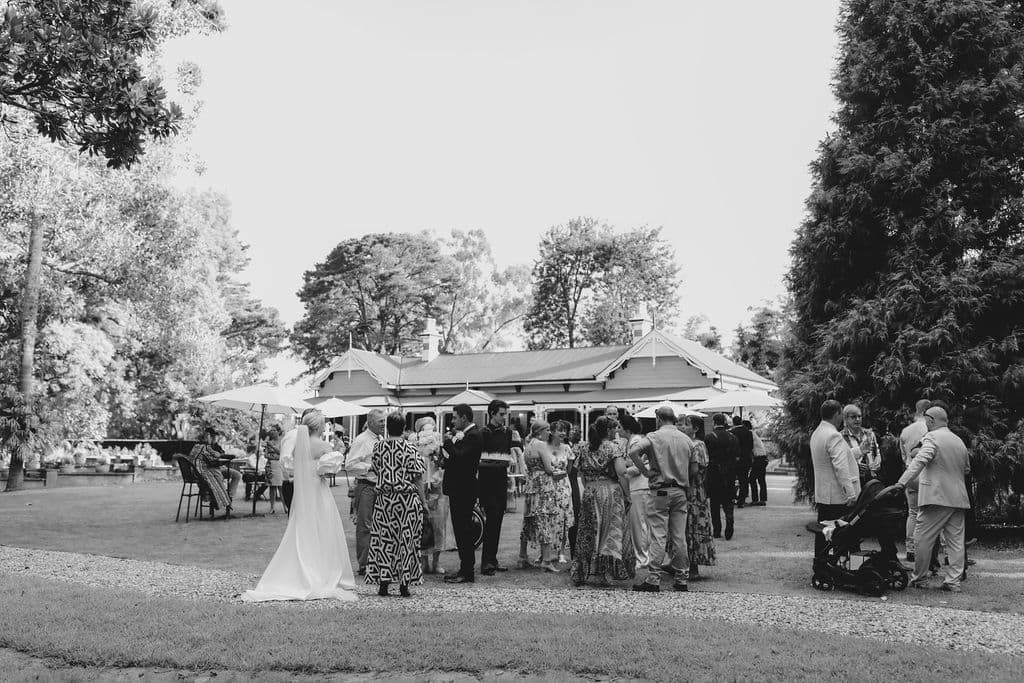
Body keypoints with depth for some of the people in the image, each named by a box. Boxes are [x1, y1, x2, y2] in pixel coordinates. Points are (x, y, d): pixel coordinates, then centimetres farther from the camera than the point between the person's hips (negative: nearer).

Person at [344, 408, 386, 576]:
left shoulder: (382, 440, 15)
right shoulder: (361, 440, -9)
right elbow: (349, 465, -14)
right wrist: (371, 467, -18)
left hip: (381, 487, 8)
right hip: (366, 487, -8)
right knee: (365, 527, -4)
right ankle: (364, 565, 1)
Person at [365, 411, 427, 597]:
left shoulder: (378, 447, -1)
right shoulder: (410, 449, -9)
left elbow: (377, 471, 9)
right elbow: (417, 479, -8)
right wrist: (424, 502, -1)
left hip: (384, 500, 2)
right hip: (408, 499, -2)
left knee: (383, 540, 8)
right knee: (406, 540, 5)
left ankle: (383, 583, 9)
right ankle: (404, 584, 5)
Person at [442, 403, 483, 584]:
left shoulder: (473, 436, -15)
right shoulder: (467, 434, 15)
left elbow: (460, 457, -26)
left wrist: (448, 442, -14)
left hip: (463, 491, -10)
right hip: (459, 489, 10)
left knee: (463, 530, -5)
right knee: (461, 530, 13)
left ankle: (467, 573, 0)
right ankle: (465, 569, 20)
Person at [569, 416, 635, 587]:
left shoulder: (583, 447, 8)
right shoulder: (613, 447, -9)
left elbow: (581, 473, 11)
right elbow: (621, 473, -16)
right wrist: (627, 494, -8)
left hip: (588, 493, 5)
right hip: (610, 492, -5)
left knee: (589, 533, 12)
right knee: (609, 532, 3)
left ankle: (581, 572, 14)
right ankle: (598, 573, 0)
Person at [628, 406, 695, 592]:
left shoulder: (654, 436, -5)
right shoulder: (686, 439, 9)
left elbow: (633, 451, -21)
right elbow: (694, 470, 10)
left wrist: (645, 471, -11)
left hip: (660, 491, -4)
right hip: (680, 492, 4)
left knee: (658, 537, -4)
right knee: (680, 537, 7)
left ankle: (653, 580, -4)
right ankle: (681, 580, 12)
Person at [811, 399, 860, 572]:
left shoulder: (816, 434, 13)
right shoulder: (833, 436, -18)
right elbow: (841, 467, -23)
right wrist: (851, 493, -23)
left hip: (821, 493, 10)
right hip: (837, 495, -9)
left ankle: (819, 564, 19)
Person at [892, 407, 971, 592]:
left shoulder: (932, 438, -8)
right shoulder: (959, 441, 16)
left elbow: (919, 461, -21)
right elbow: (967, 469, 27)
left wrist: (901, 483, -26)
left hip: (936, 497, -7)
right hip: (959, 499, 7)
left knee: (923, 539, 1)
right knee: (955, 540, 8)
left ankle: (918, 579, 7)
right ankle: (953, 581, 8)